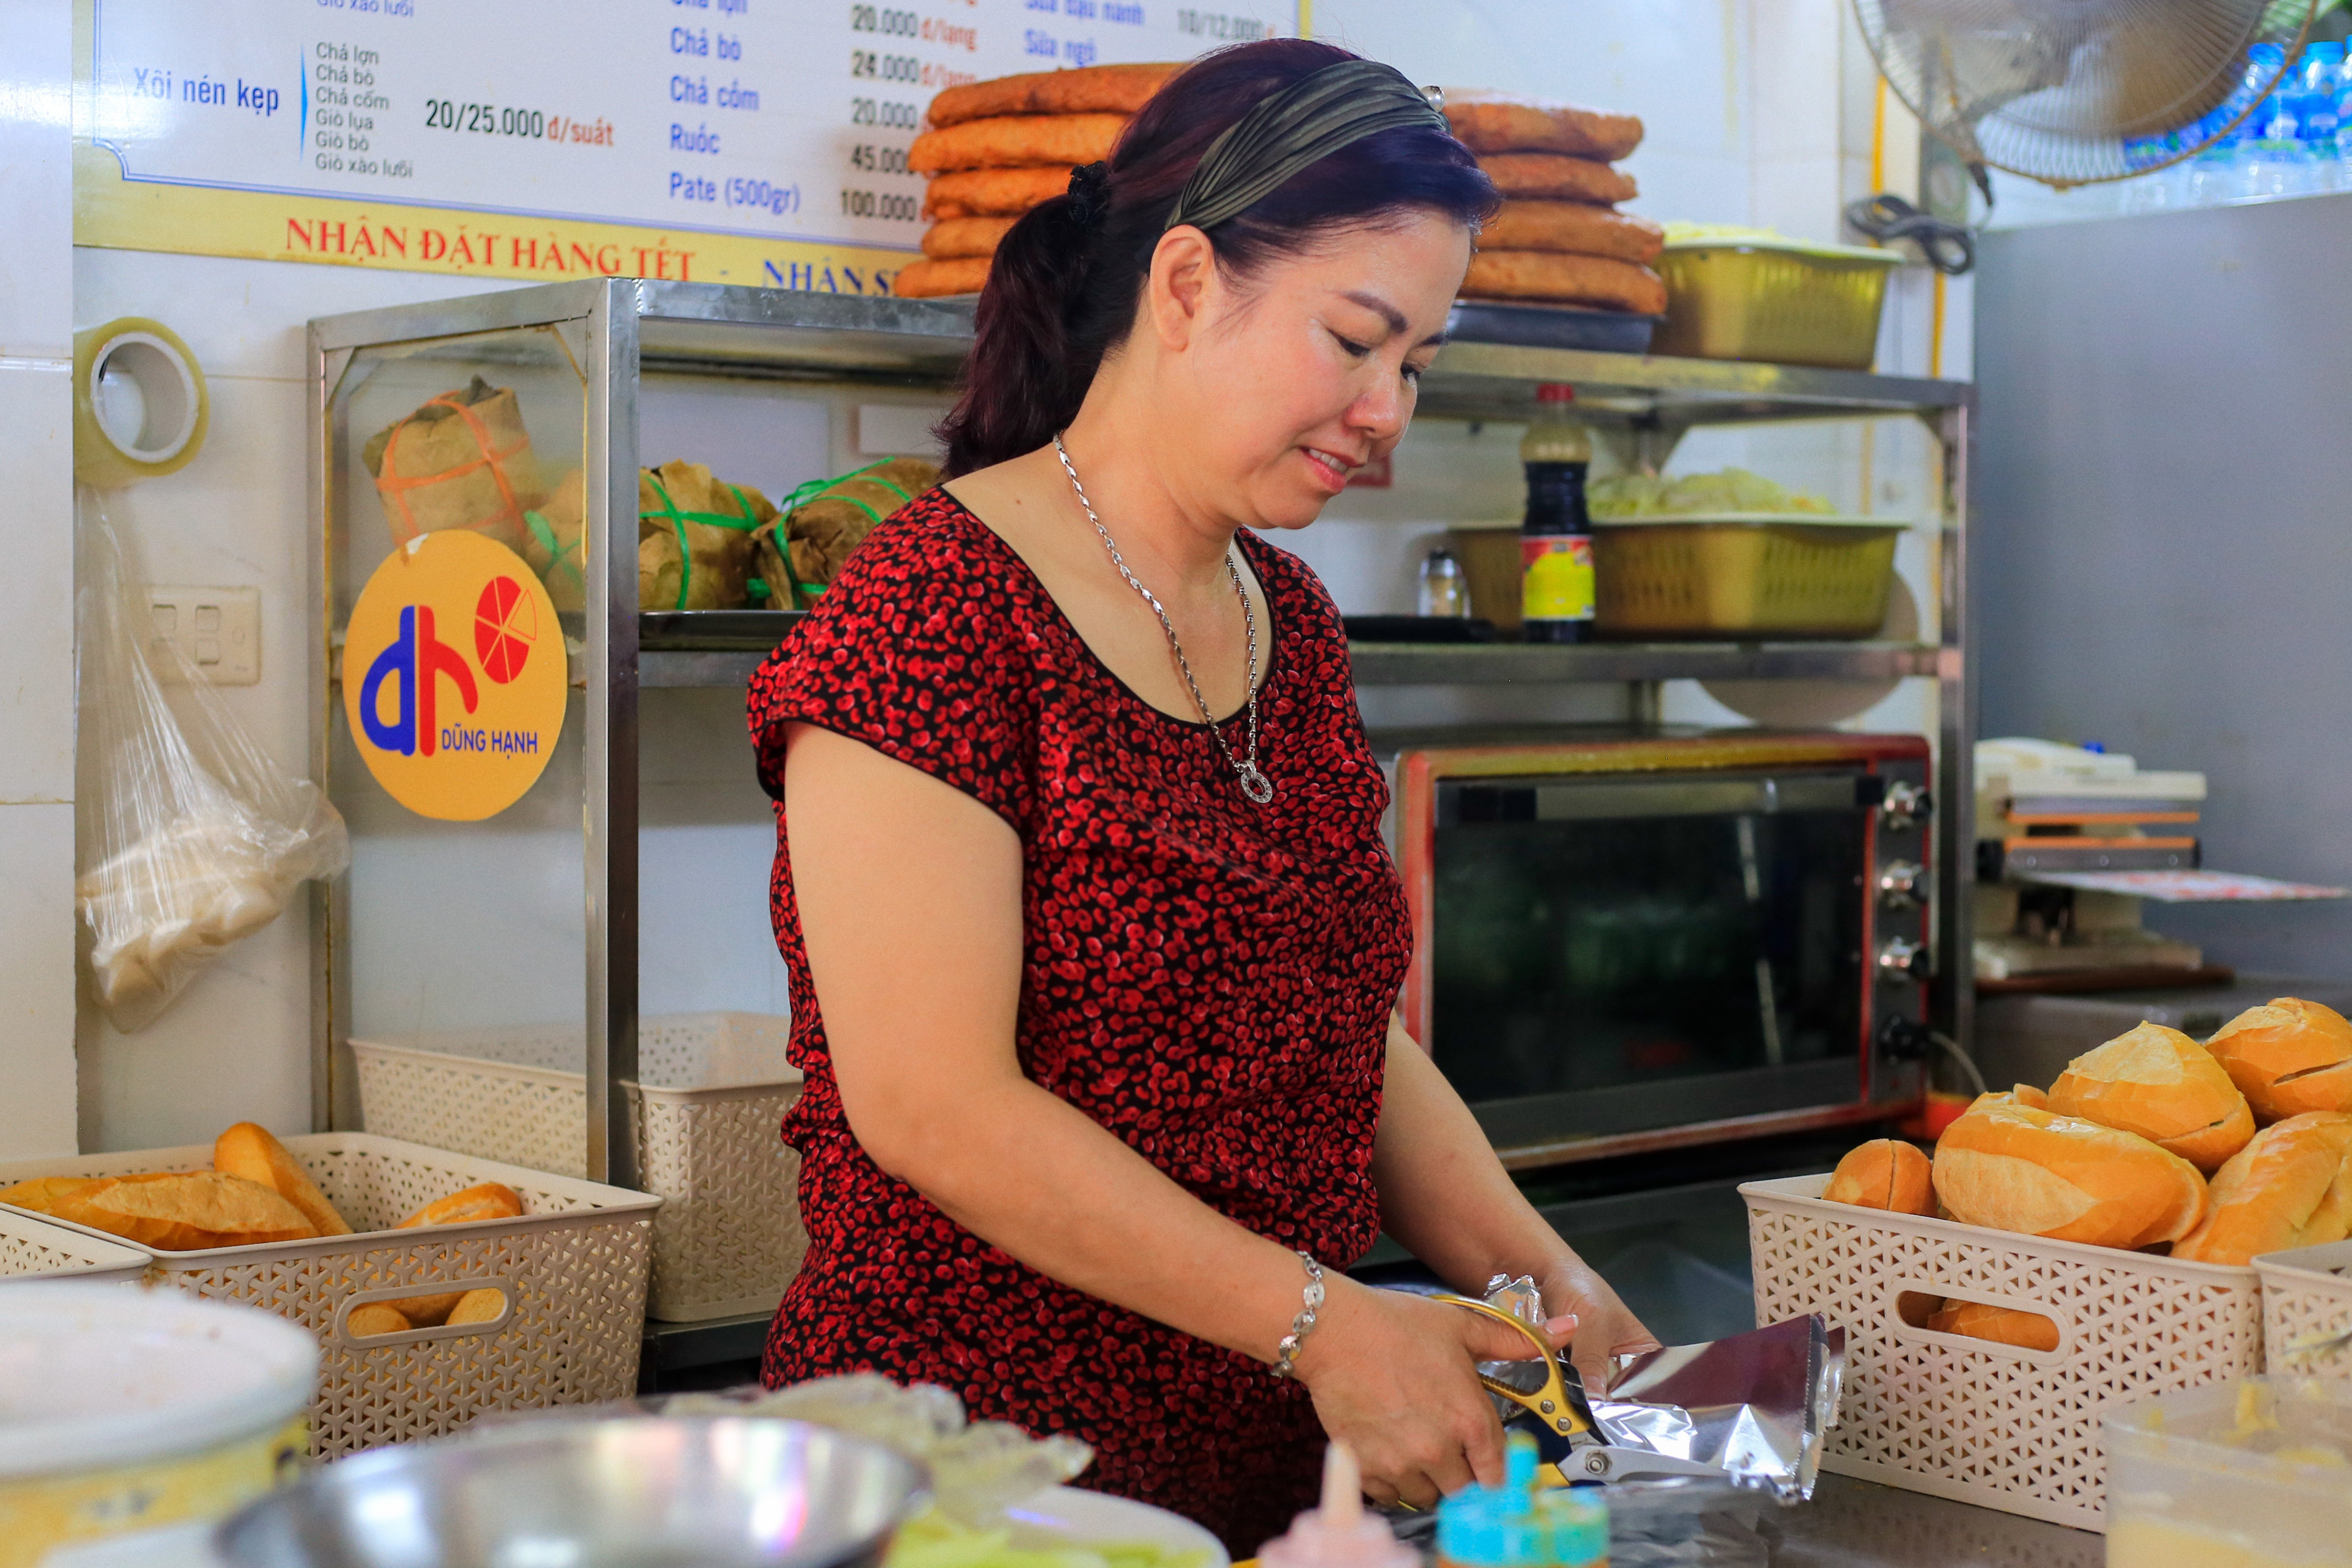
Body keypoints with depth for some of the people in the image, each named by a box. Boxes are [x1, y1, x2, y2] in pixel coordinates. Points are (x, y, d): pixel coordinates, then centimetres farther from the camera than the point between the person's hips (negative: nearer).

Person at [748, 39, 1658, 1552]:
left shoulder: (1294, 625, 10)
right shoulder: (938, 607, -15)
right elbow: (933, 1105, -21)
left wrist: (1548, 1284, -1)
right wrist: (1320, 1320, -19)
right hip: (983, 1463, -7)